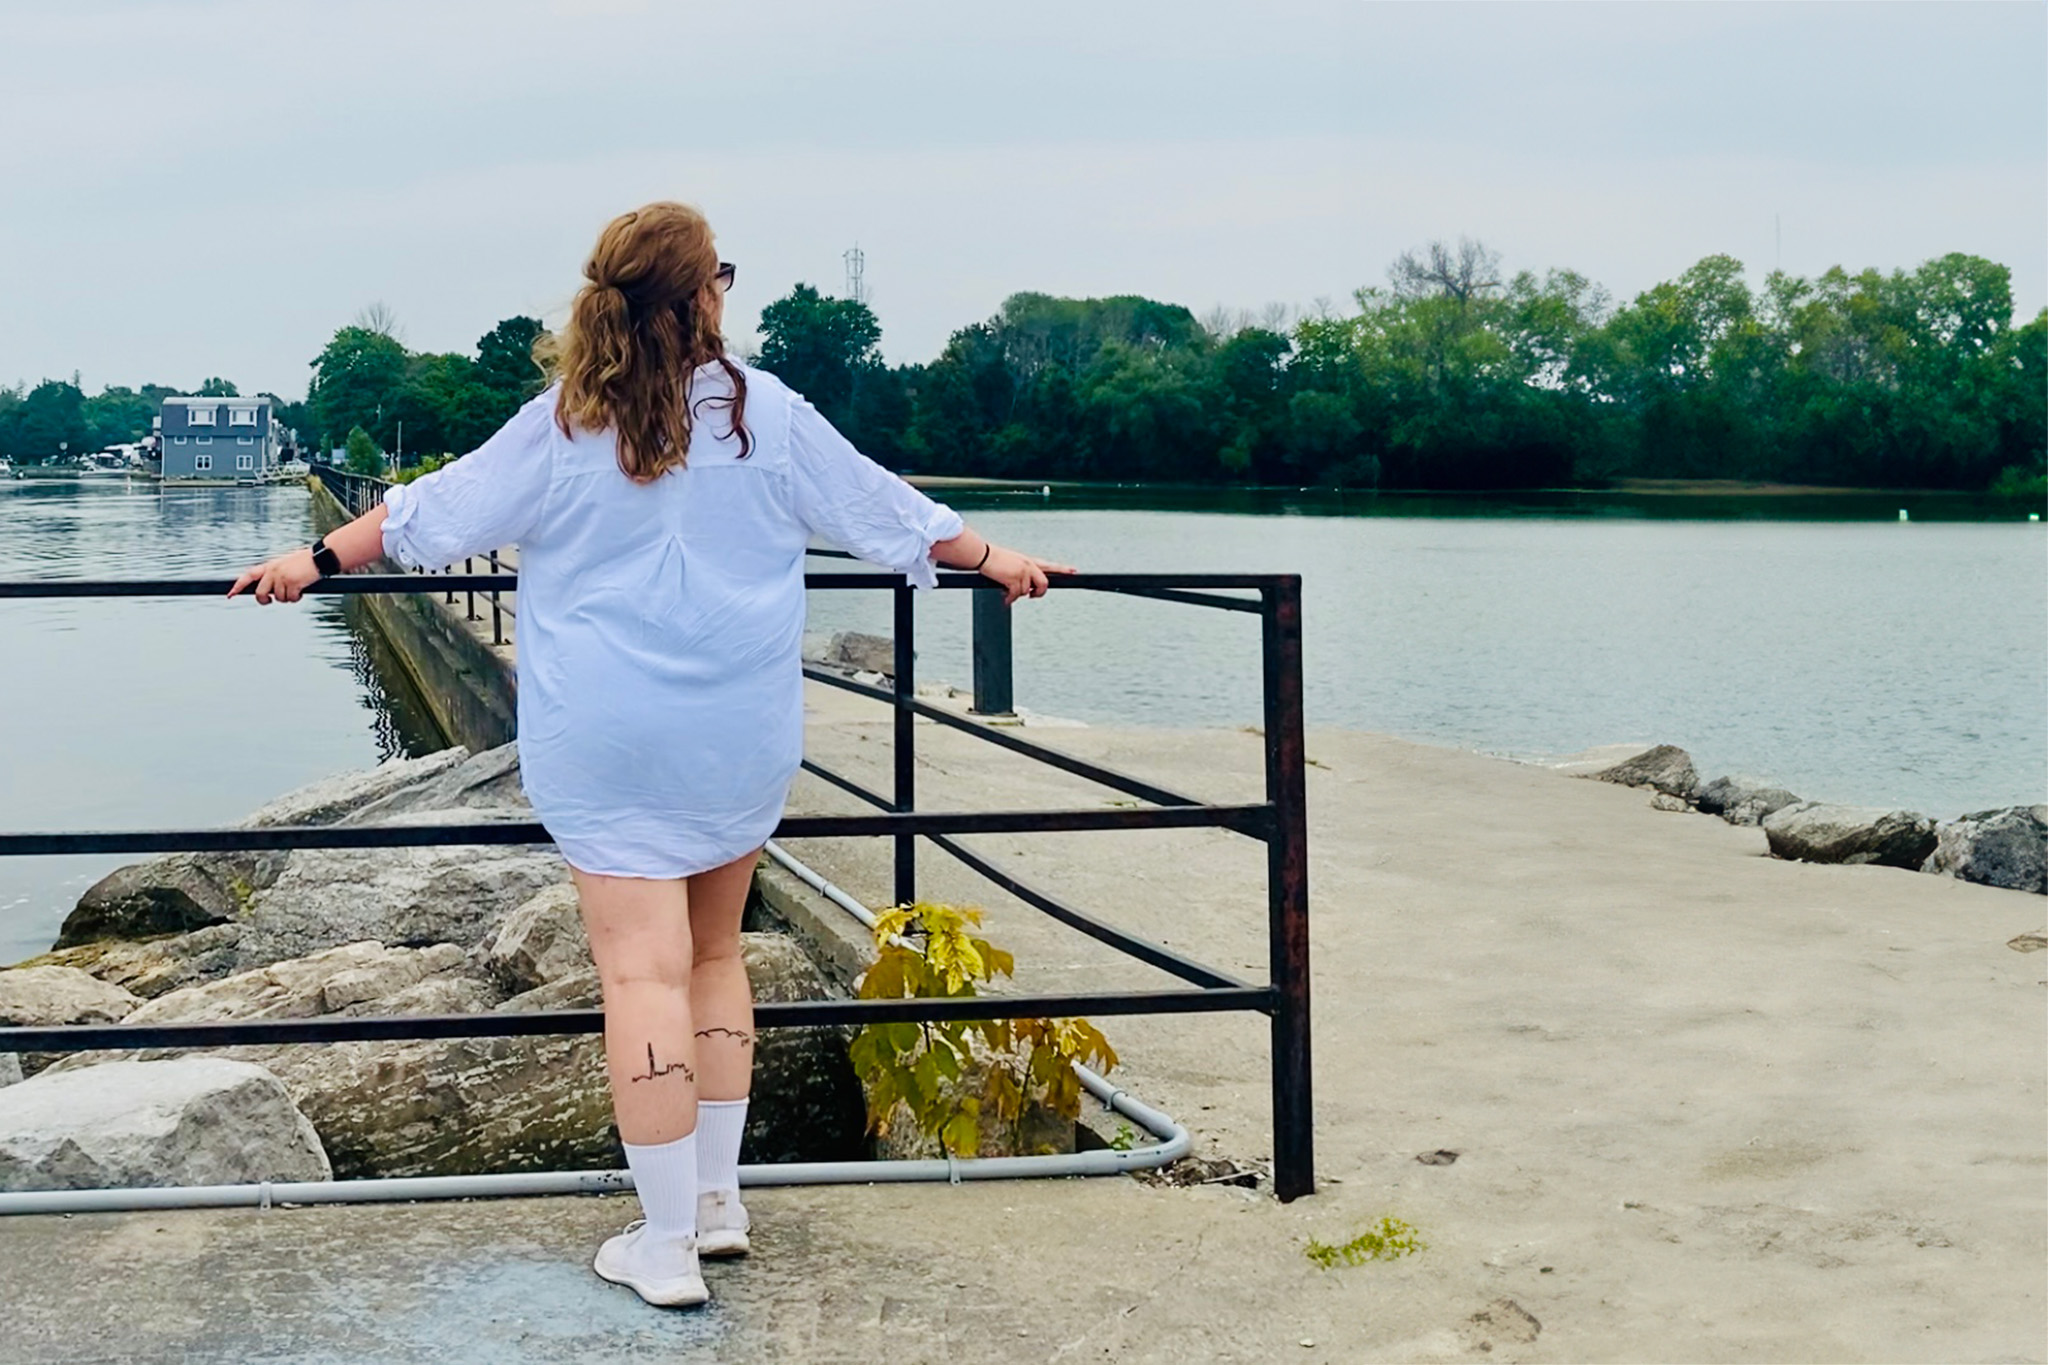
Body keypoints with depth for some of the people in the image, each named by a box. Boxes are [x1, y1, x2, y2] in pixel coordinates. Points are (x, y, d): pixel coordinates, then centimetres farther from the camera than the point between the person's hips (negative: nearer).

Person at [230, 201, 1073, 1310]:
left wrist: (320, 560, 17)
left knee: (644, 971, -3)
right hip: (740, 742, 3)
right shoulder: (766, 414, 0)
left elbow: (433, 512, 4)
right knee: (712, 954, 18)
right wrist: (990, 559, 25)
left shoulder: (561, 428, -3)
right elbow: (879, 505, 10)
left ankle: (666, 1243, -1)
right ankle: (717, 1199, 23)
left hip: (609, 747, -2)